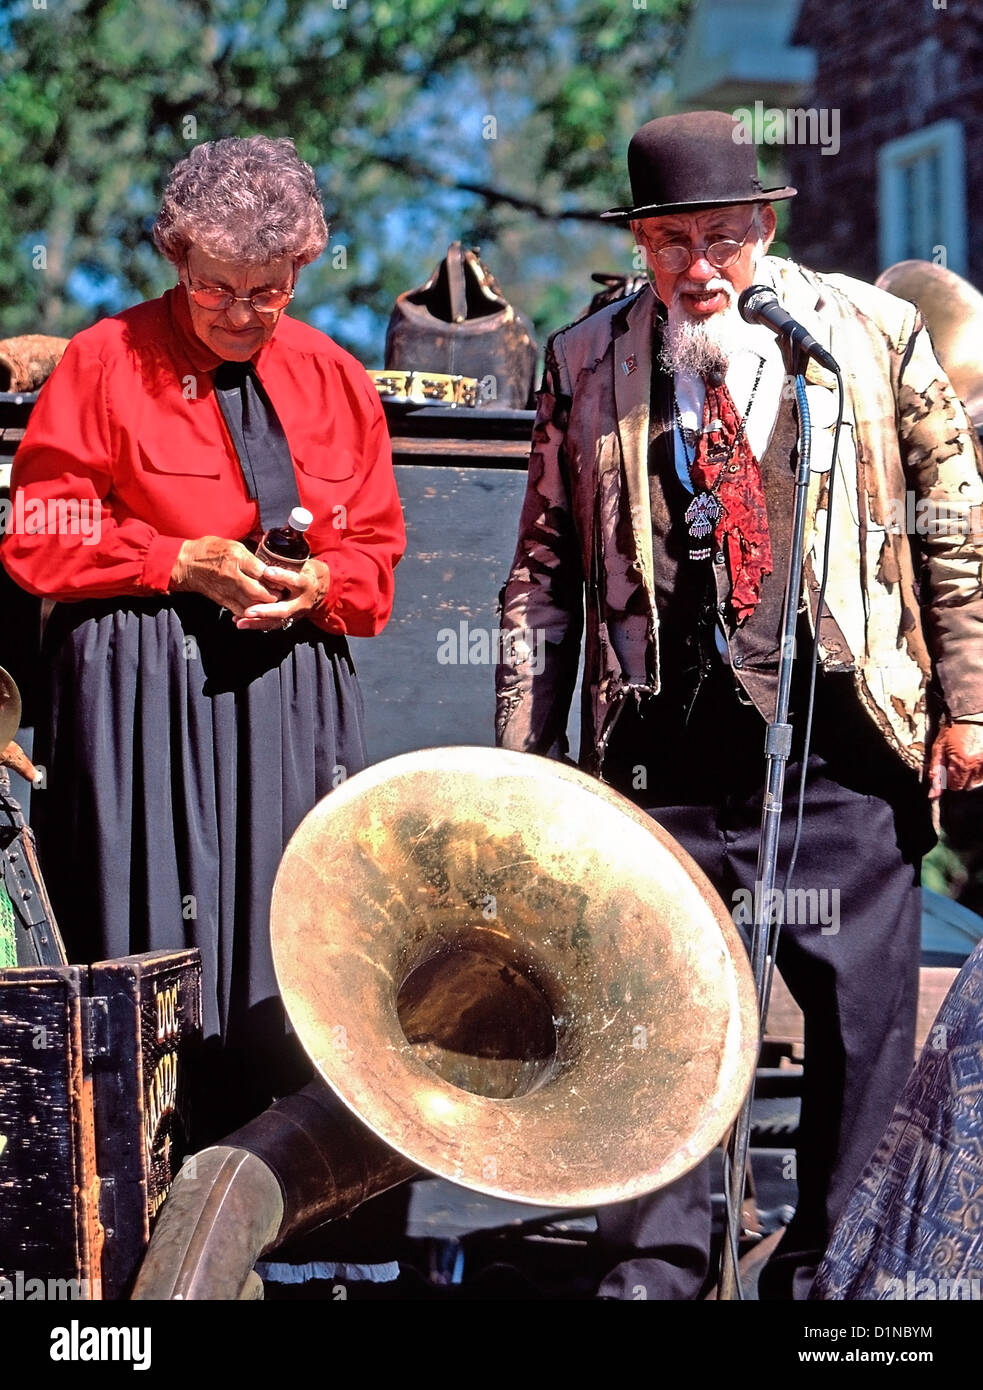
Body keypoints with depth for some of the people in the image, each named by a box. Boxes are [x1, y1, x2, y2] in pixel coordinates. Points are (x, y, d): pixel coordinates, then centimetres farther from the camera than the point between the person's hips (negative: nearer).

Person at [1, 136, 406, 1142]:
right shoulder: (106, 362, 1)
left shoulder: (333, 380, 13)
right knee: (153, 950, -5)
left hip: (292, 697, 3)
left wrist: (319, 584, -8)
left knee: (282, 961, 1)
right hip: (143, 699, -3)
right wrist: (181, 563, -12)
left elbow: (376, 551, 14)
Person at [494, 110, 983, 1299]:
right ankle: (654, 1264, 17)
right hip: (663, 744, 1)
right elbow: (545, 569, 10)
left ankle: (834, 1258, 20)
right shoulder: (586, 364, 6)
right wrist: (521, 751, 5)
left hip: (841, 735, 0)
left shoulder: (873, 334, 3)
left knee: (865, 1013, 4)